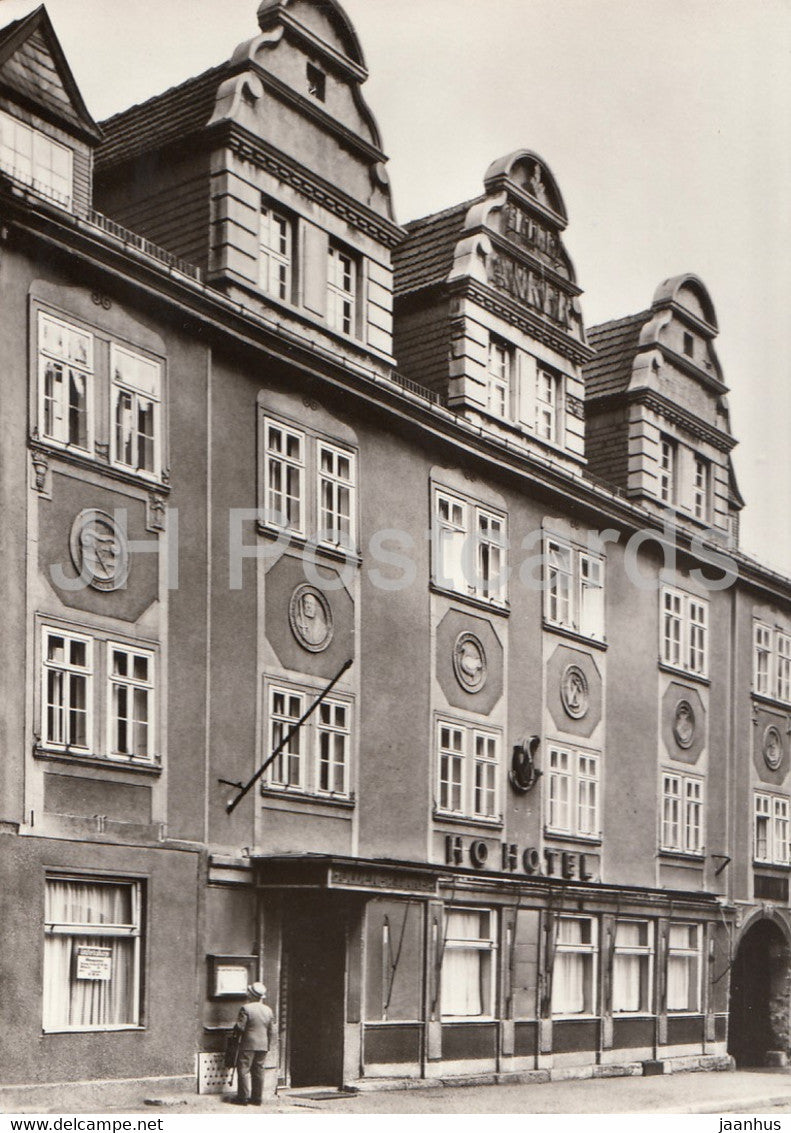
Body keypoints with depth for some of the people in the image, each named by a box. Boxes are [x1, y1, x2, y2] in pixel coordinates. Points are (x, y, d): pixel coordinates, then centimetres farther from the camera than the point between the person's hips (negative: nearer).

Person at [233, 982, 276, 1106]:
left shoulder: (246, 1008, -11)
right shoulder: (269, 1010, 7)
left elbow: (240, 1027, -13)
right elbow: (271, 1031, 10)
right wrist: (267, 1045, 18)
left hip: (248, 1044, -6)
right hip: (263, 1045, 6)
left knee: (244, 1070, 0)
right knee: (258, 1071, 10)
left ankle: (243, 1097, -1)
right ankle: (257, 1097, 12)